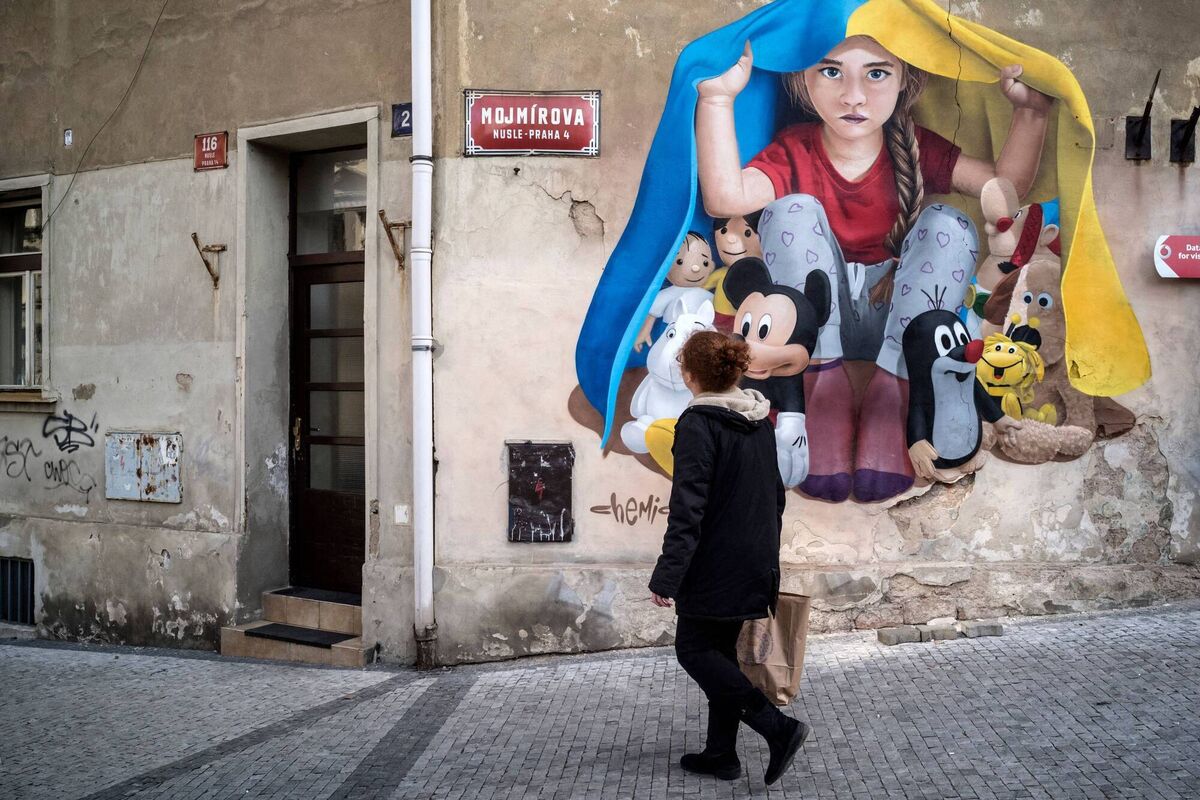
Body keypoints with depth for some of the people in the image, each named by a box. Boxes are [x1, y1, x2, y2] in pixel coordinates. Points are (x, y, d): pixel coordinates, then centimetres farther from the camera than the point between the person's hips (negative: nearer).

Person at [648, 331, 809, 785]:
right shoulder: (760, 419, 8)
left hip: (714, 568, -8)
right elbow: (776, 495, 16)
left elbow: (687, 508, -21)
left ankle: (778, 728, -4)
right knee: (721, 651, 16)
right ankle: (721, 754, 23)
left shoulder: (698, 423, -18)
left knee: (694, 650, 4)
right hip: (755, 565, 8)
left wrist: (666, 577, -18)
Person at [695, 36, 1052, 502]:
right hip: (816, 320, -1)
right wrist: (717, 98, -36)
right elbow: (726, 198, -29)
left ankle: (893, 386, -25)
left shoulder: (916, 150, -1)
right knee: (793, 212, -24)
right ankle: (824, 380, -25)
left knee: (949, 226, -21)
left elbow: (1007, 185, -12)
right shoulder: (793, 151, -7)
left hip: (892, 315, 2)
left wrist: (1030, 112, -26)